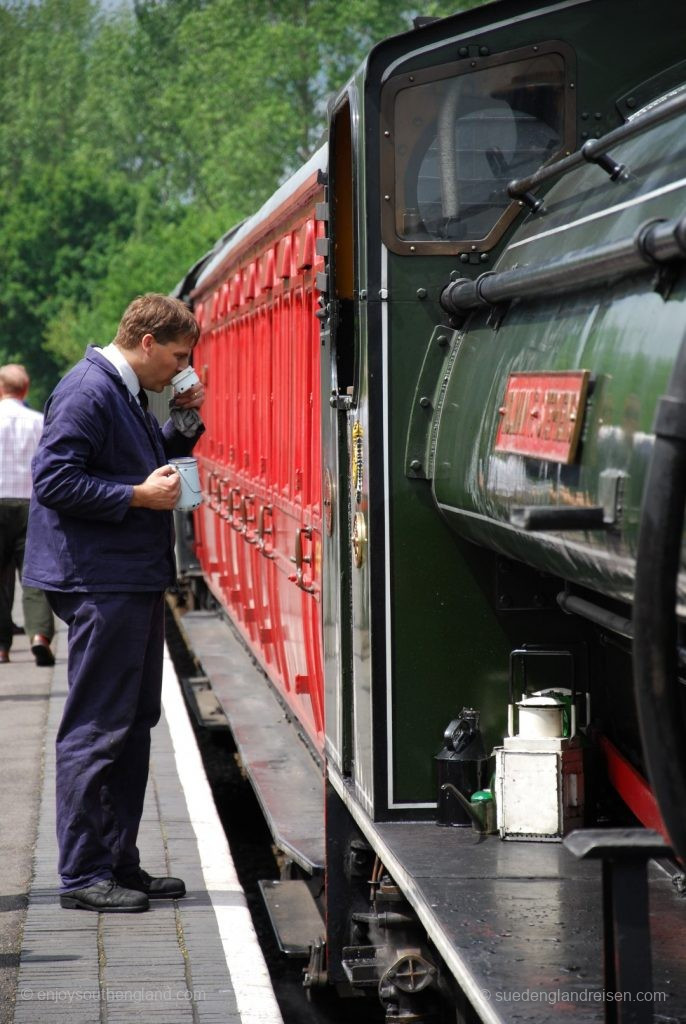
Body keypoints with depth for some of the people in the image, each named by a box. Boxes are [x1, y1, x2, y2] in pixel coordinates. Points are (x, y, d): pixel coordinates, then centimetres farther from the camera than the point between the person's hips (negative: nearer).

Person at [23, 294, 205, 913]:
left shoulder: (128, 395, 16)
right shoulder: (87, 392, -15)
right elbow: (54, 479, -21)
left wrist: (184, 422, 11)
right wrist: (136, 496, -20)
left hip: (136, 581, 11)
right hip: (100, 584, -11)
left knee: (134, 723, 15)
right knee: (96, 729, -6)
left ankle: (119, 863, 23)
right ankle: (82, 875, -1)